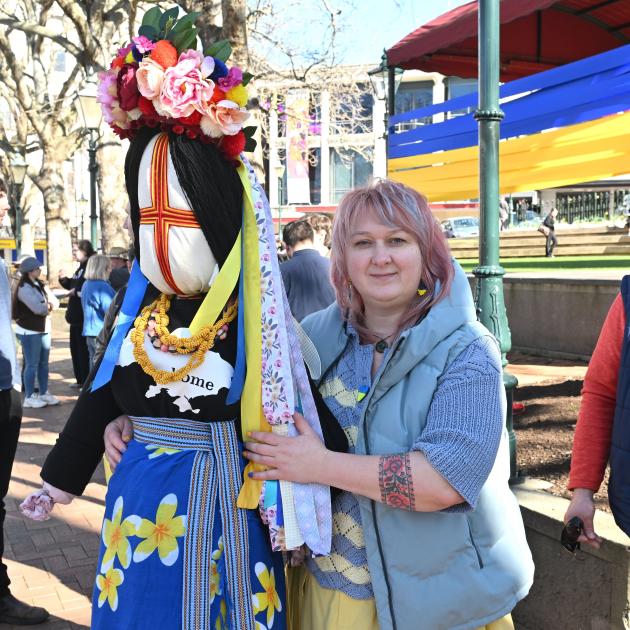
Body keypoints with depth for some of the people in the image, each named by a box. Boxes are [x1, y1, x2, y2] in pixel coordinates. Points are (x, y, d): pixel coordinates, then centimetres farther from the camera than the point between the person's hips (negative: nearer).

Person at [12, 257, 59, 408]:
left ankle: (44, 393, 23)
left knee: (43, 363, 13)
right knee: (32, 364, -3)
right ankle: (29, 397, 5)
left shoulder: (40, 285, 12)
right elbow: (38, 308, -24)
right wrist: (48, 306, -4)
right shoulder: (24, 288, -15)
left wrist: (46, 305, -13)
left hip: (44, 329, 8)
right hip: (29, 331, -8)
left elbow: (55, 302, 7)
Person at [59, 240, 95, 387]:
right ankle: (81, 379, 25)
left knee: (83, 349, -4)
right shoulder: (80, 268, 16)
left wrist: (77, 292, -24)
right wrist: (64, 279, 9)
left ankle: (87, 380, 4)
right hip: (76, 316, 10)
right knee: (75, 348, 16)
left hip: (84, 317, -10)